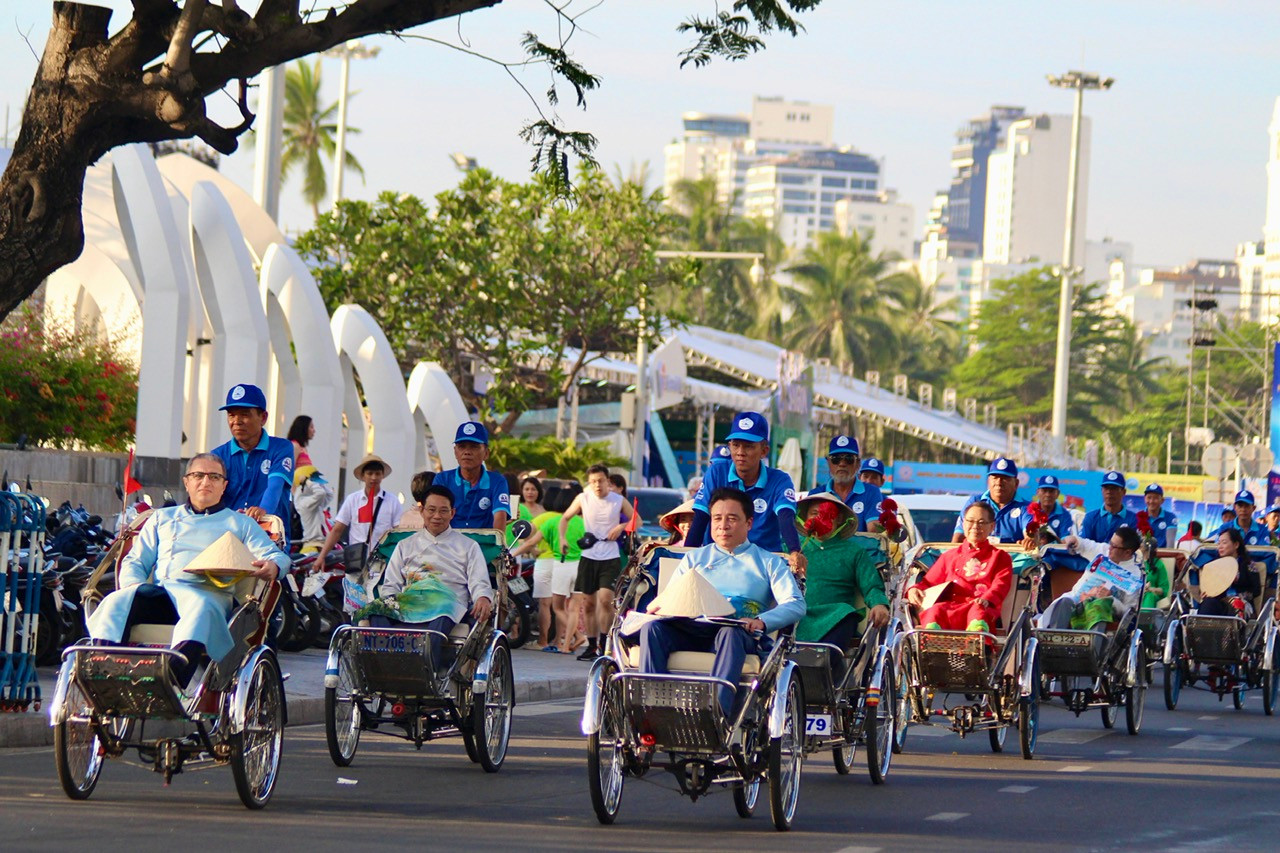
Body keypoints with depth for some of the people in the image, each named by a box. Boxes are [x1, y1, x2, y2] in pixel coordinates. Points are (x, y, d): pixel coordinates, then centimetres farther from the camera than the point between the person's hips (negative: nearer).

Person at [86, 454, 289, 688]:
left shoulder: (240, 523, 28)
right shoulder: (162, 517, 33)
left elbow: (277, 555, 16)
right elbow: (135, 561, 25)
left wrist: (272, 566, -12)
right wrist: (133, 584, 0)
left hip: (208, 592, -3)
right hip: (160, 589, 3)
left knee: (201, 608, -41)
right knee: (118, 601, -30)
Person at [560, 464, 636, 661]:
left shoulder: (619, 501, -1)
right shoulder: (583, 499, 2)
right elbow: (565, 518, 12)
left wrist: (621, 527, -10)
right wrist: (562, 538, -4)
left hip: (610, 558, -3)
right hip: (589, 556, 3)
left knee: (605, 598, -18)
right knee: (588, 603, 6)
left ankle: (604, 642, -8)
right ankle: (592, 645, 17)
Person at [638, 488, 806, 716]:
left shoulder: (768, 562, 22)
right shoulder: (694, 558, 31)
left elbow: (796, 605, 5)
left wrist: (762, 621, -17)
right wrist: (657, 609, -8)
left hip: (743, 636, -3)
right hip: (692, 632, 3)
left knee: (730, 634, -39)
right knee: (652, 628, -28)